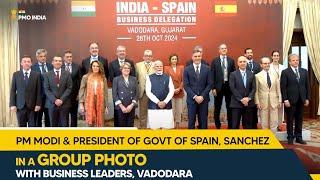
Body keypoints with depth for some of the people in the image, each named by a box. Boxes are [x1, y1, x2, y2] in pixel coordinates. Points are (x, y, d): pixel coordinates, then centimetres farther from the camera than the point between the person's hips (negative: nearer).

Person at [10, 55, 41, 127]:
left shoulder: (37, 74, 1)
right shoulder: (16, 74, 5)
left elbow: (38, 91, -1)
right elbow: (13, 90, 4)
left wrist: (38, 104, -7)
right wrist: (12, 104, -3)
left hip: (32, 106, -1)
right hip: (20, 105, 1)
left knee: (32, 126, 5)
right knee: (22, 126, 8)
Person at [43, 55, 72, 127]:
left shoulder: (67, 74, 5)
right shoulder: (47, 75, 6)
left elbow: (69, 88, 0)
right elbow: (46, 89, 0)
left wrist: (62, 99, -11)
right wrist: (54, 100, -12)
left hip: (64, 103, 0)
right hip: (52, 104, 0)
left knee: (64, 124, 3)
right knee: (53, 125, 6)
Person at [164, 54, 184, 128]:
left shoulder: (181, 67, 10)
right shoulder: (166, 68, 4)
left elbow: (183, 79, 6)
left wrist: (179, 88, -7)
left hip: (180, 92, 2)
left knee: (179, 110, 4)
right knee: (171, 110, -5)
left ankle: (177, 125, 14)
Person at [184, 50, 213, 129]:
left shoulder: (207, 69, 4)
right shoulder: (187, 69, 2)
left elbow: (210, 84, 1)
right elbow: (186, 85, -3)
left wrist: (202, 96, -9)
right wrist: (195, 96, -12)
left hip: (203, 99, 1)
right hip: (191, 99, -1)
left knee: (203, 121, 6)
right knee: (191, 121, 3)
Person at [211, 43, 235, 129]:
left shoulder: (231, 60, 6)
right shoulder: (215, 61, 0)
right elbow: (212, 75, -2)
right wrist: (213, 88, -8)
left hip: (229, 86, 1)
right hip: (218, 86, -1)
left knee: (229, 107, 9)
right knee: (217, 108, 7)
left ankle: (230, 125, 20)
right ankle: (217, 125, 20)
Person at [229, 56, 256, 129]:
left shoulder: (251, 74, 11)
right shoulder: (233, 74, 1)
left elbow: (253, 88, 6)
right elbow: (232, 88, -7)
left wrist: (248, 98, -10)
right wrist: (241, 99, -13)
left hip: (249, 103, 3)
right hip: (236, 103, -3)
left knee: (248, 125, 7)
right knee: (235, 125, 0)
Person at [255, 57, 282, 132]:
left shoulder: (275, 75, 8)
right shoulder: (258, 76, -1)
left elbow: (278, 89, 10)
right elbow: (256, 91, -2)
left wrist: (280, 100, 5)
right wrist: (257, 102, -7)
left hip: (274, 102, 3)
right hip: (263, 102, -2)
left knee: (274, 122, 5)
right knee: (264, 123, 5)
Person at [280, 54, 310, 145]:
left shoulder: (304, 71, 9)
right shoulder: (285, 72, -5)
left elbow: (307, 86, 10)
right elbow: (283, 87, -8)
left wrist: (307, 98, 5)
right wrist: (285, 100, -13)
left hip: (301, 100, 4)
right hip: (290, 100, -4)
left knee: (299, 119, 10)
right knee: (290, 119, 6)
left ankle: (298, 137, 20)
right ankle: (290, 137, 16)